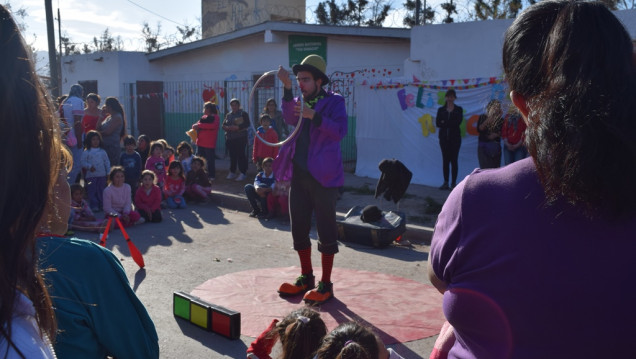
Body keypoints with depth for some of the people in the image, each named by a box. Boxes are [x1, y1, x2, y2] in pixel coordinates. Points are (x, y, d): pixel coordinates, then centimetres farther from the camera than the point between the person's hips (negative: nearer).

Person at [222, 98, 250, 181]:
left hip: (241, 138, -5)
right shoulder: (228, 115, 17)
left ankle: (243, 173, -4)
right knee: (232, 155, 9)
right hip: (230, 138, 5)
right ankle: (232, 172, 18)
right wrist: (228, 128, -10)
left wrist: (238, 127, -20)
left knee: (241, 155, -8)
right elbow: (224, 125, 13)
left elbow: (247, 124, -9)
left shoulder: (243, 114, 2)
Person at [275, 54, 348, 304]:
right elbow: (290, 119, -8)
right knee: (299, 228, 12)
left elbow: (340, 130, -18)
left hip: (323, 176, -6)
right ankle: (306, 277, 28)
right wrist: (287, 89, -19)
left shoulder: (334, 102, -2)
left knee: (326, 230, 0)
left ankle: (326, 284, 11)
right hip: (299, 175, 6)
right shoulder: (300, 102, 13)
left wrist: (314, 116, -27)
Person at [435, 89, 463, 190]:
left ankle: (454, 183, 1)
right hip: (444, 137, 2)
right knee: (445, 160, 2)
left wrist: (445, 123, -8)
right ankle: (446, 182, 6)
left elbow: (458, 122, -9)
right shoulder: (441, 110, 11)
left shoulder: (459, 109, 7)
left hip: (455, 137, -2)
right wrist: (451, 124, -11)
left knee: (454, 160, -3)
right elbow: (437, 123, -1)